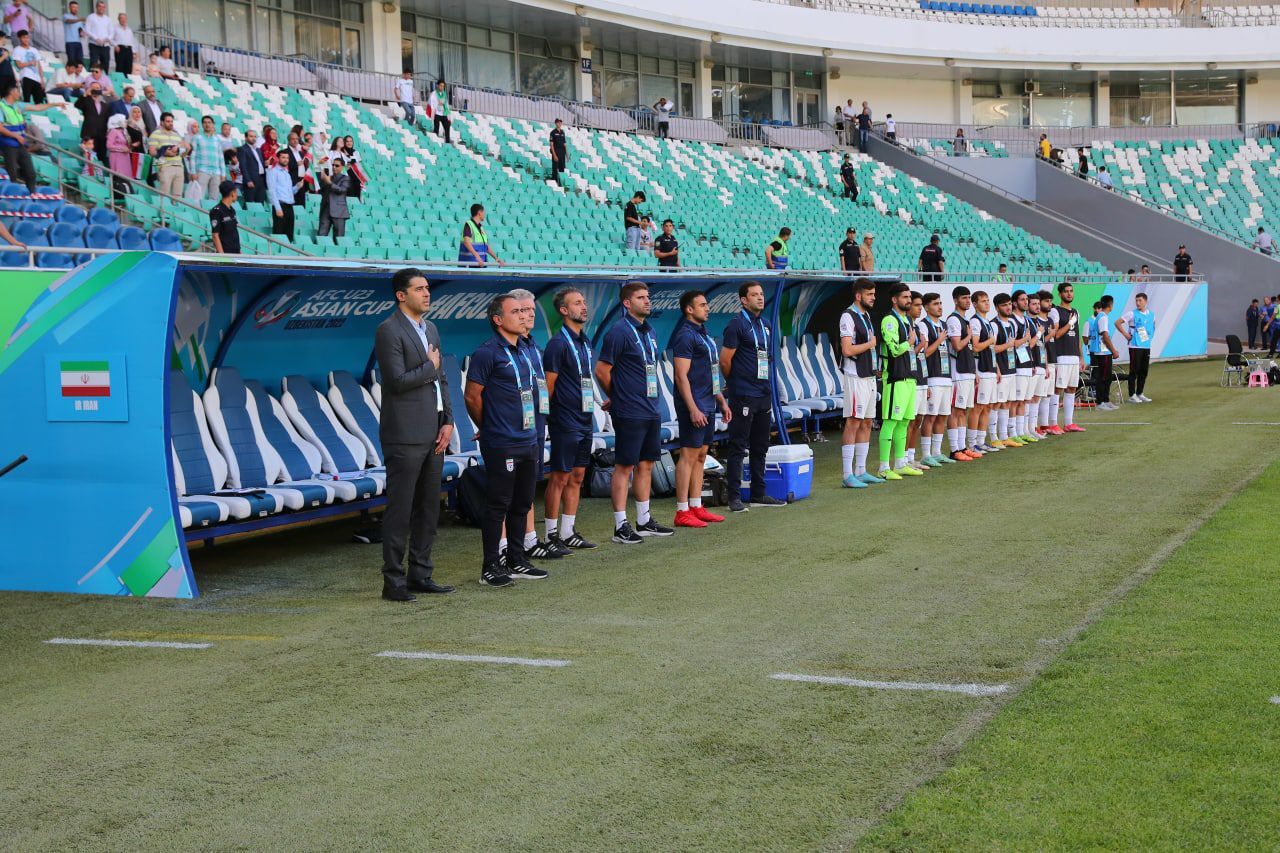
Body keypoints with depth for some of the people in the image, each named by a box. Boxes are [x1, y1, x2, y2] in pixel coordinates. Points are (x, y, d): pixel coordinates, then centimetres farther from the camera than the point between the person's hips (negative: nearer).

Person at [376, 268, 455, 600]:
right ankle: (393, 582, 0)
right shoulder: (389, 330, -10)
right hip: (405, 436, -8)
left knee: (429, 509, 11)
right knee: (399, 510, -5)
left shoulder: (430, 328, 16)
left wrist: (448, 422, 7)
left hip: (433, 435, 8)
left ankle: (420, 575, 19)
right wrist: (430, 367, -6)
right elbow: (397, 380, -20)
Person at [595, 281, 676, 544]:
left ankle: (644, 521, 23)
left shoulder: (649, 331, 13)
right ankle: (621, 527, 1)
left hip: (651, 411, 8)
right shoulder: (619, 332, -13)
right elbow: (602, 370, -12)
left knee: (646, 464, 13)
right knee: (625, 466, -3)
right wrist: (616, 397, 2)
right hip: (629, 413, -8)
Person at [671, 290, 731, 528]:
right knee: (688, 455, -7)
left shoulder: (704, 334, 17)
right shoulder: (685, 335, -13)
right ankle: (682, 511, -6)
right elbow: (681, 376, -18)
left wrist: (722, 401, 21)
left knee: (701, 456, 11)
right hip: (694, 406, -10)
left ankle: (696, 507, 16)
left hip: (708, 405, 10)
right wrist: (693, 409, -22)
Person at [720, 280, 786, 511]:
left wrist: (767, 385, 16)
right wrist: (734, 382, 3)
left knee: (760, 447, 13)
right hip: (743, 396, -8)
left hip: (764, 394, 8)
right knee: (738, 447, -4)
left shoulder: (764, 324, 14)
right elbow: (725, 361, -11)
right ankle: (734, 497, -1)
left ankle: (758, 494, 21)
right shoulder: (737, 324, -11)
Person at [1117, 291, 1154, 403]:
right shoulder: (1132, 314, -7)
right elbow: (1117, 323, -7)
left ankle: (1140, 394, 19)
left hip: (1146, 346, 6)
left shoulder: (1151, 314, 9)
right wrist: (1125, 334, -10)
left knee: (1144, 371, 9)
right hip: (1135, 346, -6)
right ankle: (1132, 395, 1)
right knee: (1134, 371, -4)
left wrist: (1151, 336, 14)